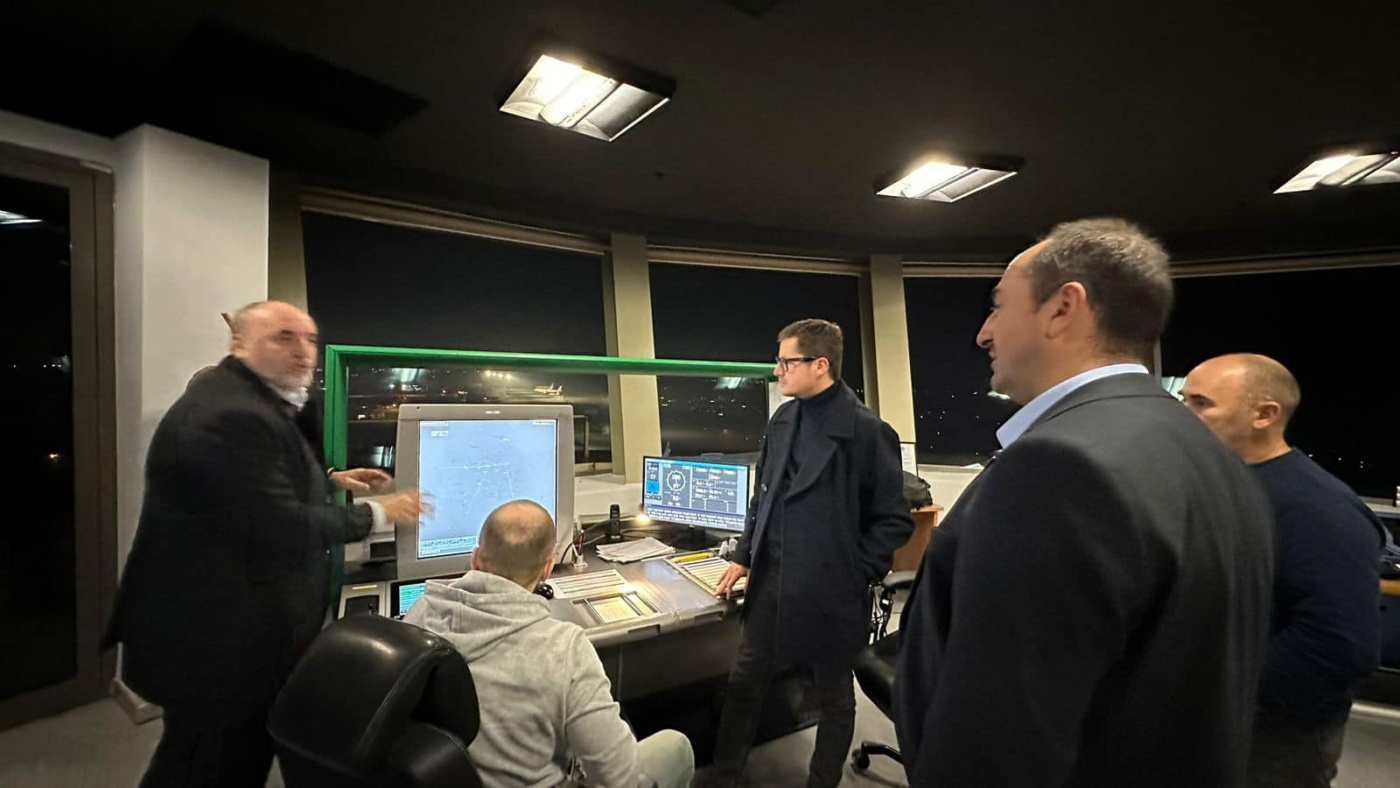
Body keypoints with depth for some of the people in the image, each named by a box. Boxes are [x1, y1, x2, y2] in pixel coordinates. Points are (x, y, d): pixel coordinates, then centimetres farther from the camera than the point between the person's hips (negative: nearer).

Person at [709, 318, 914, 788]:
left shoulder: (867, 432, -16)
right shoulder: (783, 419, 4)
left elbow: (894, 520, -10)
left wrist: (853, 576, -12)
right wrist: (744, 556, 10)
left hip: (830, 591, -6)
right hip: (770, 581, 6)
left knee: (834, 696, 16)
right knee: (744, 683, 16)